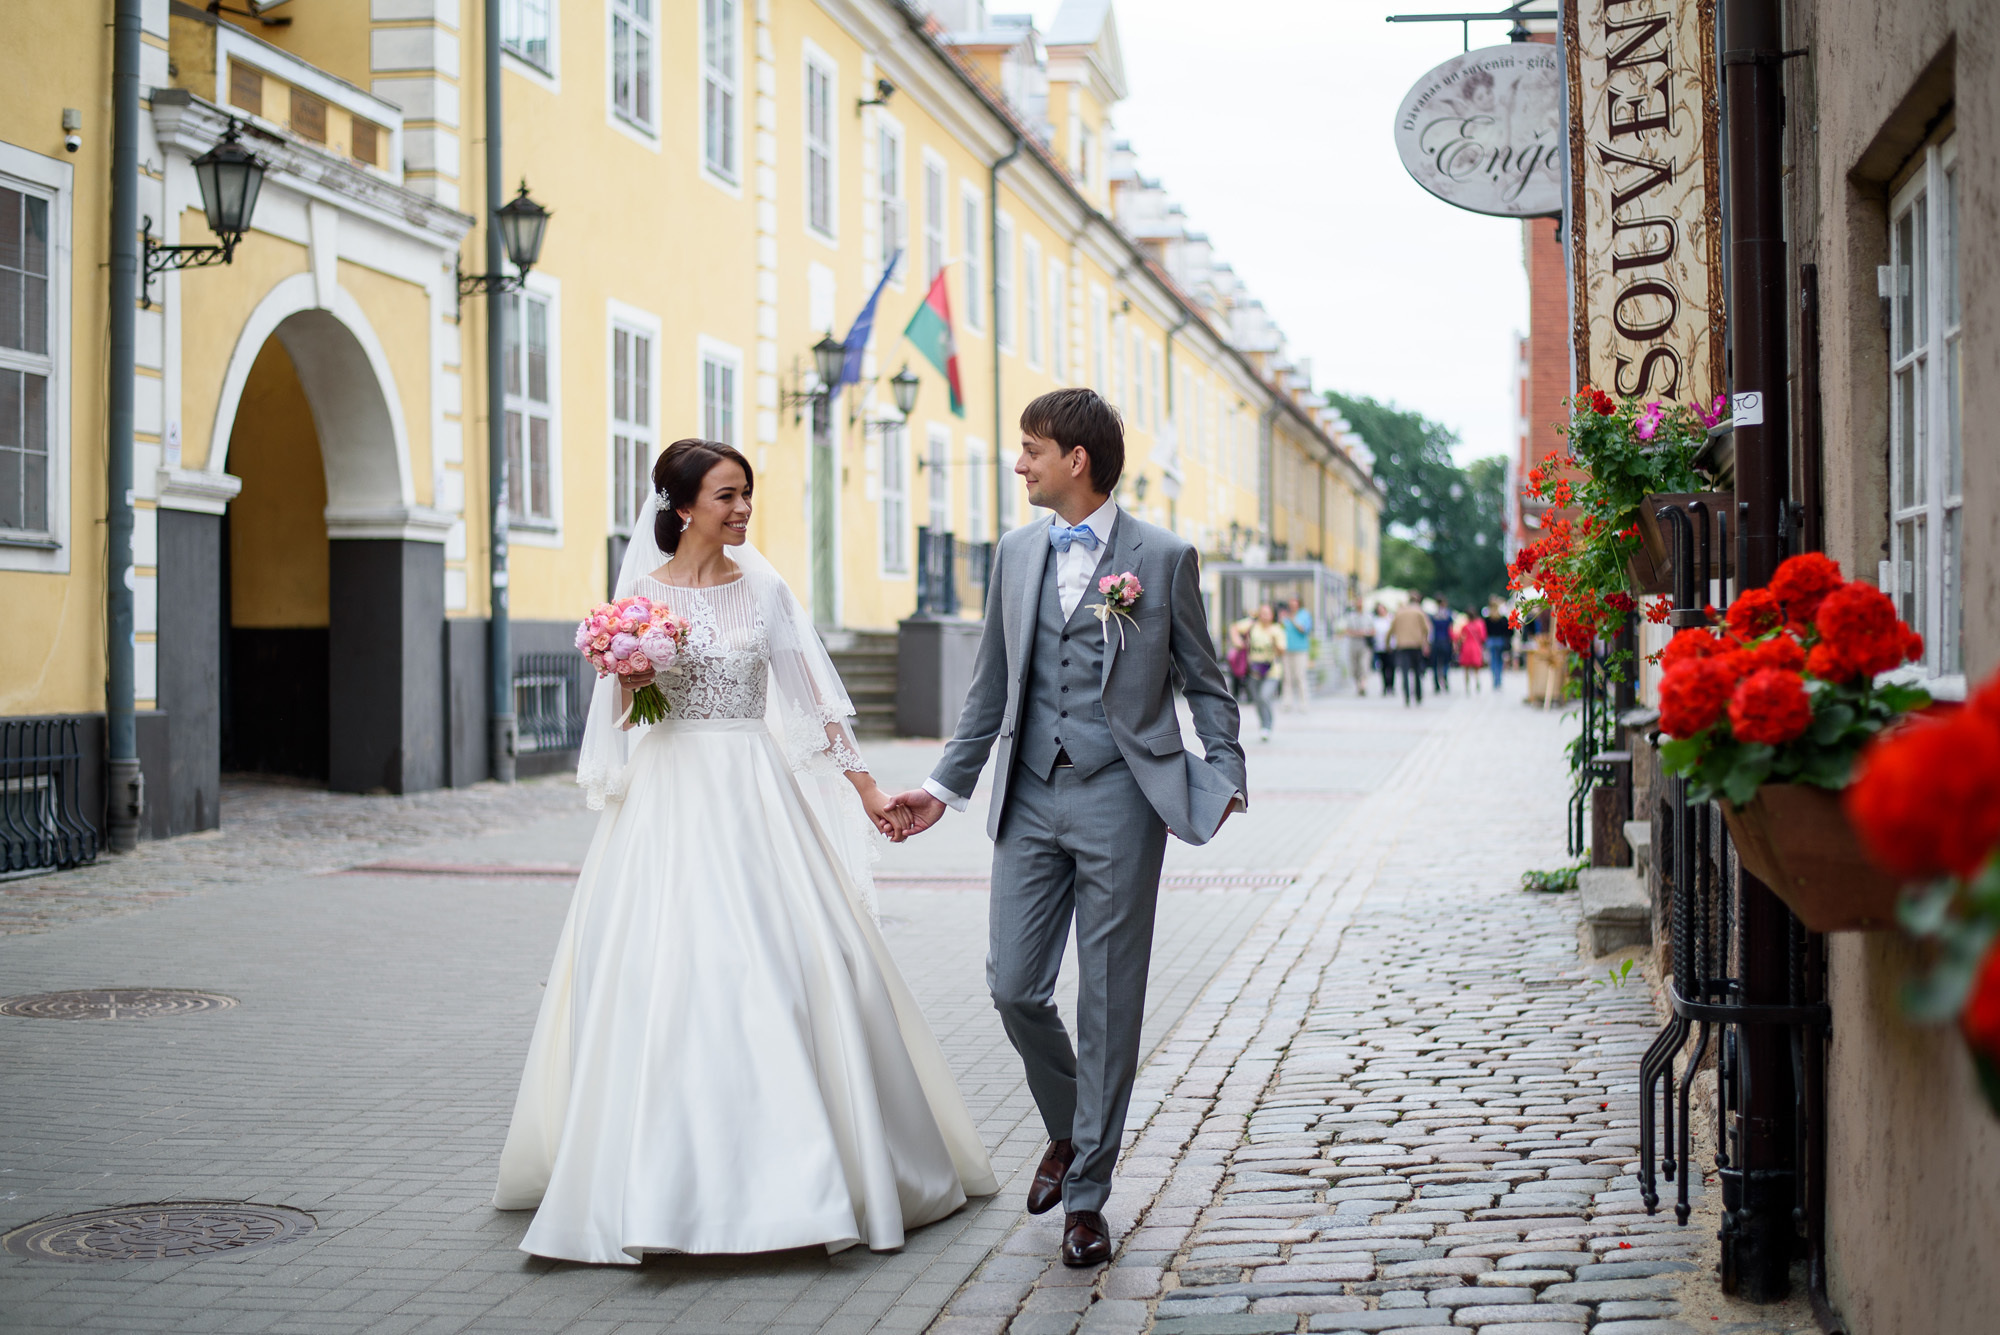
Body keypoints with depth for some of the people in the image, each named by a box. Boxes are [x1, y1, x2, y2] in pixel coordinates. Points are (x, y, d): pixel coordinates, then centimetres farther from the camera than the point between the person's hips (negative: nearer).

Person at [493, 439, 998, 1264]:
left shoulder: (763, 589, 7)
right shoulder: (641, 593, 3)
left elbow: (812, 701, 8)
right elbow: (617, 714, 8)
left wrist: (865, 790, 3)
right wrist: (628, 681, -14)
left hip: (757, 794, 1)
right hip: (671, 794, -1)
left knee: (791, 966, -3)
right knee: (663, 976, -5)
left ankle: (808, 1167, 9)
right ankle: (662, 1175, 5)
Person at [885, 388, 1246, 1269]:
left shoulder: (1163, 558, -2)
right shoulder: (1017, 554, 11)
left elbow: (1203, 682, 3)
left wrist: (1225, 778, -8)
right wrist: (944, 787, 15)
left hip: (1119, 799, -4)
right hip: (1031, 799, 4)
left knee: (1108, 1001, 2)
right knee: (1014, 986, 1)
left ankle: (1087, 1195, 13)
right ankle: (1068, 1130, 29)